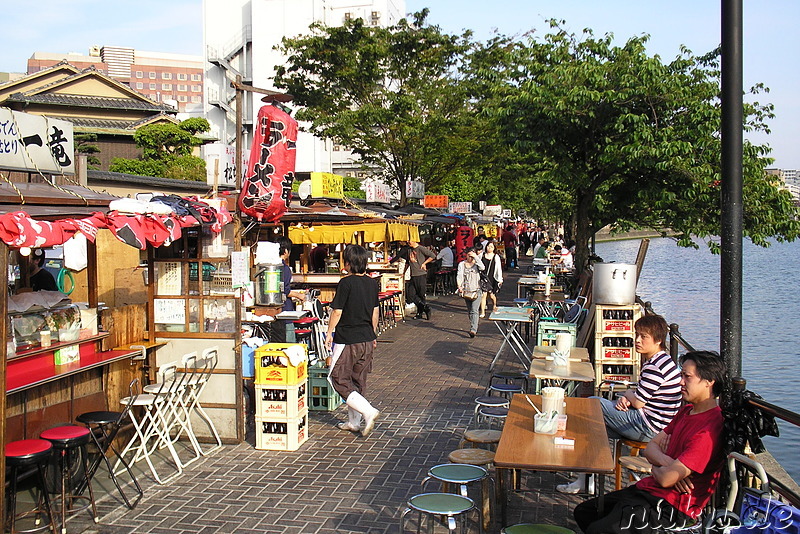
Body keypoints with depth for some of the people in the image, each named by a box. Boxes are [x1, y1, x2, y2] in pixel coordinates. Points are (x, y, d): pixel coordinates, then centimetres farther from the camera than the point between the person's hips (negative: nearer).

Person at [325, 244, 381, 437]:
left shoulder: (346, 283, -14)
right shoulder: (372, 283, 5)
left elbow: (337, 312, -13)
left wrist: (329, 333, 0)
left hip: (347, 340, -7)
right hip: (366, 340, 7)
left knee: (340, 380, 2)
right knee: (358, 381, 16)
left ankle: (368, 411, -11)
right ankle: (354, 421, 22)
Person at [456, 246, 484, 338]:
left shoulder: (476, 264, 3)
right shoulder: (462, 264, 6)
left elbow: (482, 267, -20)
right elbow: (459, 276, -5)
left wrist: (476, 257, -15)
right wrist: (459, 286, -21)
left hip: (476, 291, -3)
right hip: (466, 291, 3)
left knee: (474, 311, -13)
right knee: (469, 311, 11)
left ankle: (473, 330, -20)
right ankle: (475, 327, 24)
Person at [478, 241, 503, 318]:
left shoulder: (496, 257, 1)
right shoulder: (482, 256, 5)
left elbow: (499, 268, 1)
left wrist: (500, 279, -4)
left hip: (492, 279, -1)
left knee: (491, 295, 6)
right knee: (483, 295, -7)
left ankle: (494, 306, 38)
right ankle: (482, 312, -2)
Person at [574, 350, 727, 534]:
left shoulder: (710, 428, -22)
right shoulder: (687, 411, 12)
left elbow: (666, 479, -25)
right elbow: (650, 447, 11)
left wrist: (656, 468, 0)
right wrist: (666, 462, -13)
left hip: (671, 506, -10)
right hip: (648, 489, 10)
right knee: (583, 512, 13)